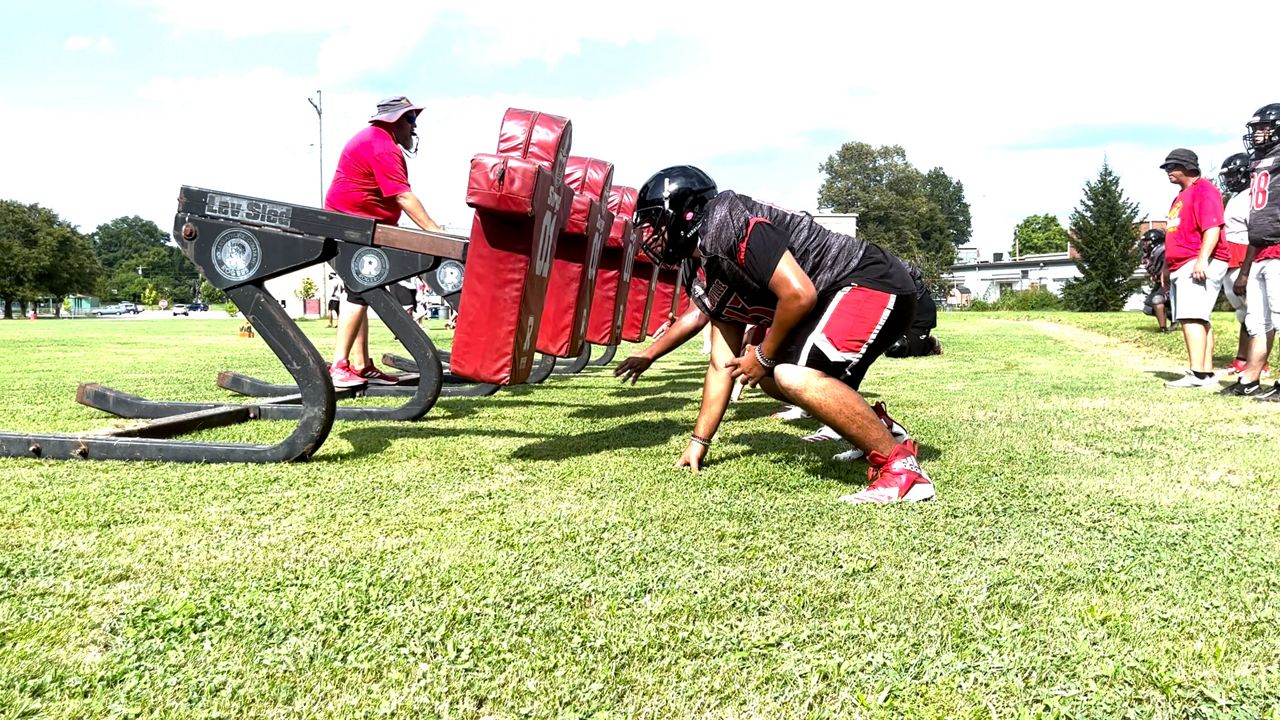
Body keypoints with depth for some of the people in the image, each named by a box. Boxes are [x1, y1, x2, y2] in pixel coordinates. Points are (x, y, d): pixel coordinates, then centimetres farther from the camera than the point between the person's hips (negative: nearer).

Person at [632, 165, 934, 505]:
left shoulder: (725, 224, -17)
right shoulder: (712, 279, 13)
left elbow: (799, 294, -24)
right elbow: (722, 366, 17)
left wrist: (763, 355, -8)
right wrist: (698, 442, 19)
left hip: (875, 284, -10)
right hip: (838, 298, 10)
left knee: (794, 376, -28)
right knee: (772, 378, 20)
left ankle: (900, 466, -18)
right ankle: (872, 429, 22)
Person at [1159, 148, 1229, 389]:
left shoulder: (1204, 190, -6)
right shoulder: (1181, 196, 25)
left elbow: (1212, 228, -18)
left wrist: (1202, 259, -28)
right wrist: (1167, 267, 26)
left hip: (1200, 265, -10)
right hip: (1181, 267, 10)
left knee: (1191, 317, -19)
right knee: (1198, 320, 7)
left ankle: (1197, 374, -25)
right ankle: (1207, 374, 9)